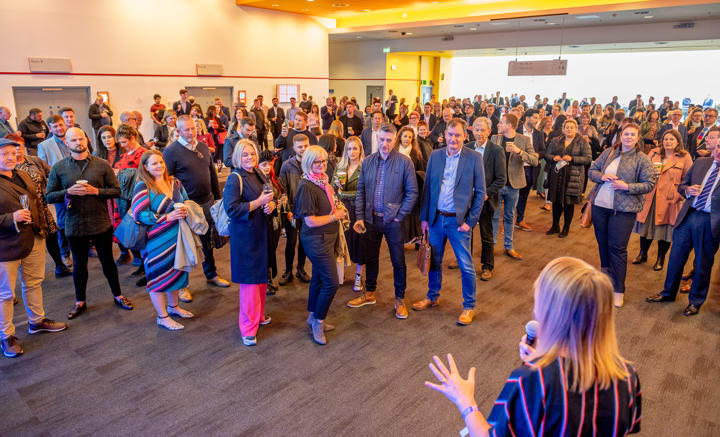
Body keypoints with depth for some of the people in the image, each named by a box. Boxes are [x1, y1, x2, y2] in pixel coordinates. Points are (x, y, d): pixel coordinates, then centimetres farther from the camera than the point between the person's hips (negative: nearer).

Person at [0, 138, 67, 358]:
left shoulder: (24, 176, 9)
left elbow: (37, 202, 19)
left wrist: (42, 227, 13)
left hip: (34, 240, 7)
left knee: (34, 283, 21)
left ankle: (37, 321, 38)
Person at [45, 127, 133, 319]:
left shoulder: (102, 164, -2)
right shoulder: (59, 167, 0)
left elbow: (116, 190, -2)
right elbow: (49, 196, 1)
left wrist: (96, 191, -17)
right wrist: (68, 192, -16)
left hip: (101, 223, -1)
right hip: (74, 224, 1)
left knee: (108, 261, 12)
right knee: (79, 264, 14)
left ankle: (118, 296, 28)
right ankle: (80, 302, 30)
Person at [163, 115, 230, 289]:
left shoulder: (203, 147, 8)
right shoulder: (171, 151, -11)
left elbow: (213, 174, 15)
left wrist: (217, 198, 14)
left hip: (207, 203, 6)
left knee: (208, 242, 19)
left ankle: (211, 274, 36)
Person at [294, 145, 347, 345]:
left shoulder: (322, 180, 8)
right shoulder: (307, 186, -20)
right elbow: (310, 221, -22)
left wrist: (339, 209, 5)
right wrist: (335, 216, -13)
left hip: (327, 238, 9)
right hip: (317, 240, -9)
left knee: (318, 278, 19)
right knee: (331, 283, -4)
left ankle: (313, 317, 35)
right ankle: (318, 322, 14)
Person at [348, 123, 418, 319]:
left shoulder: (404, 162, -7)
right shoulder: (368, 161, 4)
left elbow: (412, 192, -6)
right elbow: (361, 191, 7)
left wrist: (400, 215, -10)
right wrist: (359, 216, 0)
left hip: (393, 220, -3)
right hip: (371, 218, 4)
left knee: (398, 261, 5)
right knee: (371, 257, 17)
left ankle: (399, 299, 21)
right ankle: (369, 293, 34)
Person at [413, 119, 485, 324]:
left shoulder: (474, 158, -7)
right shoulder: (435, 156, 4)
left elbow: (480, 192, -5)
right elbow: (427, 188, 8)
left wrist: (470, 221, -10)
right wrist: (424, 217, 5)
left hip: (459, 221, -4)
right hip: (436, 218, 4)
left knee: (466, 267, 4)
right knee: (434, 262, 17)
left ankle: (469, 307, 21)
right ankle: (432, 297, 36)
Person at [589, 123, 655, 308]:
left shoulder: (642, 159, -3)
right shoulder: (609, 152, 8)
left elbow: (649, 185, -4)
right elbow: (592, 170, 12)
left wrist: (627, 186, -18)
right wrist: (602, 176, -8)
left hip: (623, 210, -4)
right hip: (600, 205, 4)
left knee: (617, 247, -5)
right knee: (603, 243, 15)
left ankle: (618, 289, 5)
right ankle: (606, 275, 36)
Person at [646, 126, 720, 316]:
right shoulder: (700, 162, 10)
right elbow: (682, 185, 17)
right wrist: (687, 190, -7)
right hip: (688, 216, 4)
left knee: (703, 263, 9)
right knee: (676, 257, 13)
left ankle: (696, 301, 28)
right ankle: (668, 293, 31)